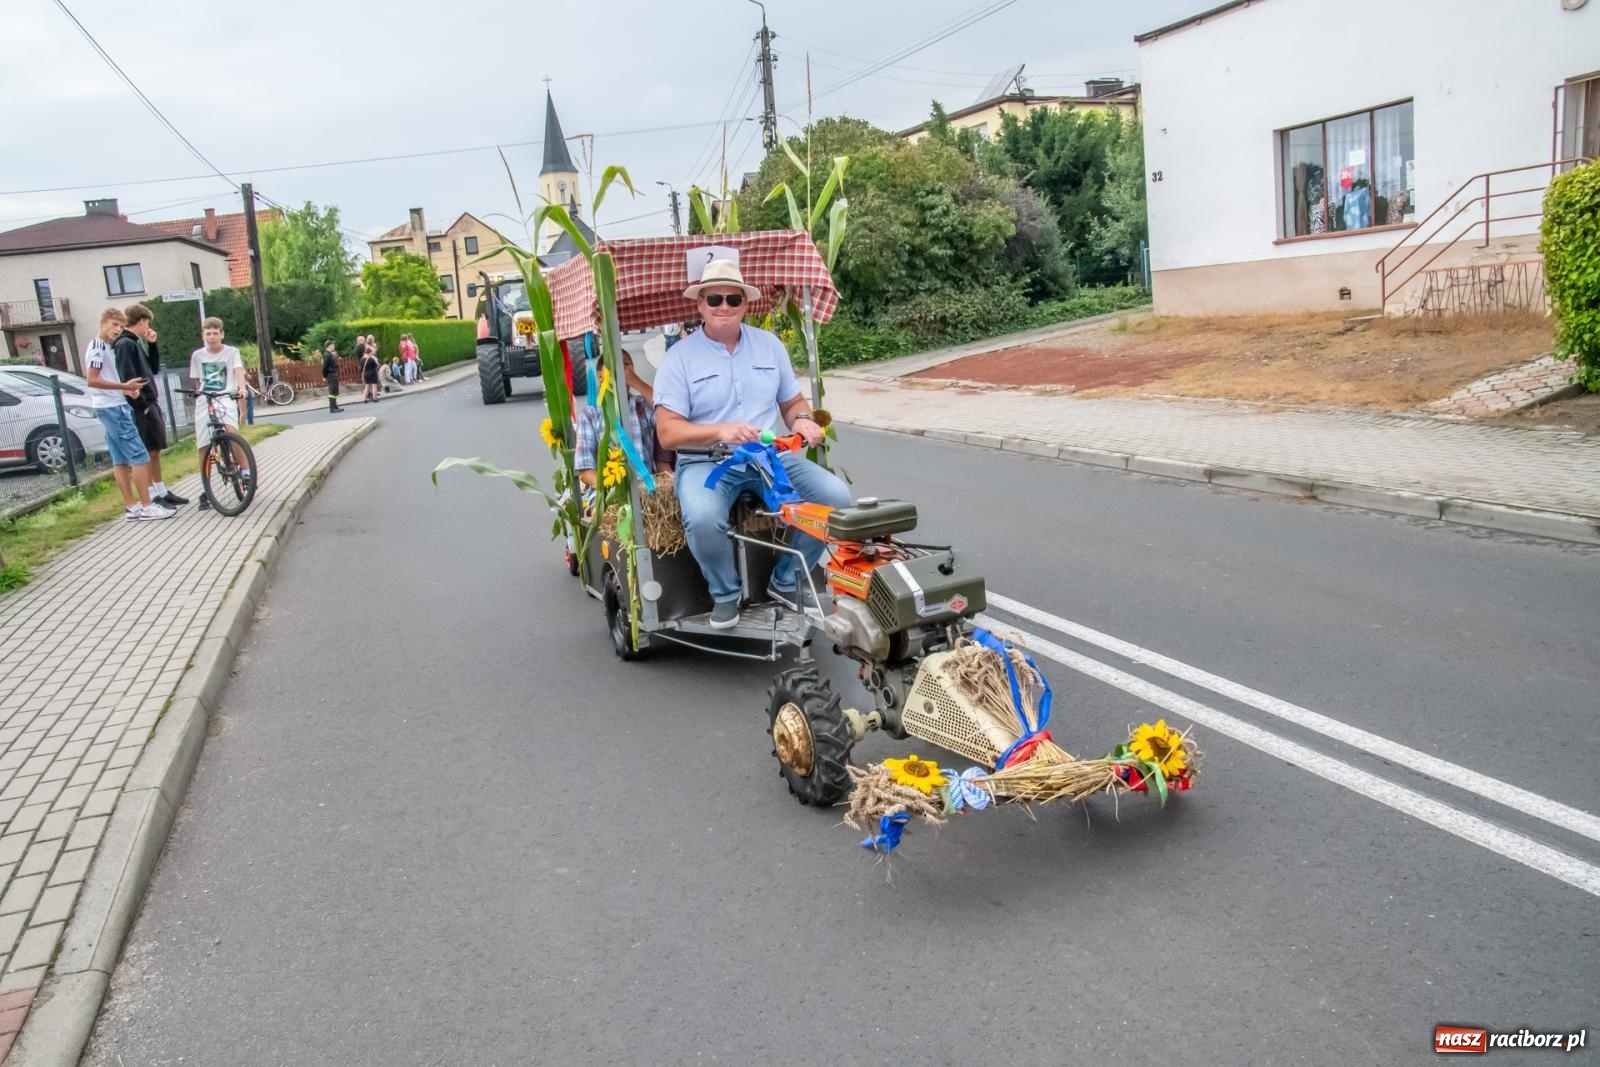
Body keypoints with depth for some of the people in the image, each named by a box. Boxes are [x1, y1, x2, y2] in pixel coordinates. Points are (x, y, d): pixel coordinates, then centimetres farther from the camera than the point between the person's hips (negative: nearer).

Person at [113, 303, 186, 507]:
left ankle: (162, 491, 20)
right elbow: (128, 379, -19)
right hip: (141, 408, -9)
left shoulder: (135, 342, 17)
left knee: (155, 451, 13)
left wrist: (152, 344, 10)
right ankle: (151, 496, -1)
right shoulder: (124, 344, -12)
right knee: (147, 453, -5)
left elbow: (153, 368, 21)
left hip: (151, 403, 9)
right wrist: (143, 406, -18)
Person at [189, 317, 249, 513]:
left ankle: (245, 471, -20)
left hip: (226, 400, -3)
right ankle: (205, 491, 11)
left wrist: (242, 388, -33)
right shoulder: (197, 355, 9)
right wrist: (198, 397, 9)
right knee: (204, 447, 1)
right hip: (204, 402, 3)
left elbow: (238, 371, -15)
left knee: (231, 431, -32)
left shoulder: (231, 352, 2)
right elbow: (197, 383, 16)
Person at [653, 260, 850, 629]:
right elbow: (667, 432, -10)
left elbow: (793, 402, 18)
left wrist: (801, 420, -8)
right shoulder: (680, 356, -2)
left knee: (837, 496, -17)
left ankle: (787, 580, 5)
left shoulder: (769, 344, 10)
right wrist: (720, 431, -27)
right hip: (706, 462, -4)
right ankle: (725, 593, -4)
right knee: (702, 519, -36)